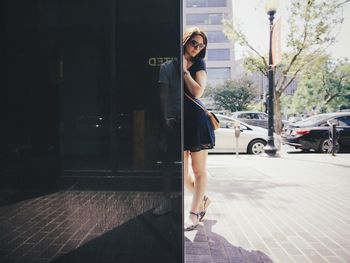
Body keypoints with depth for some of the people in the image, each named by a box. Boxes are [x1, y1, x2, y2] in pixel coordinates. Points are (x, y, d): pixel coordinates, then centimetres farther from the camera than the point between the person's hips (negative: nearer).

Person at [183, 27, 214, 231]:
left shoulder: (199, 65, 5)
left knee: (199, 170, 3)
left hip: (196, 120, -3)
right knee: (181, 172, 6)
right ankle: (203, 199, 31)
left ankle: (194, 214, 15)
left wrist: (184, 70, -7)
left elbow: (197, 92, -12)